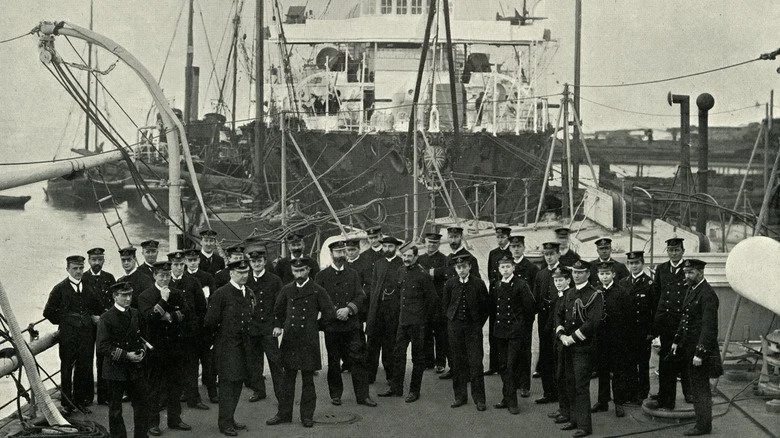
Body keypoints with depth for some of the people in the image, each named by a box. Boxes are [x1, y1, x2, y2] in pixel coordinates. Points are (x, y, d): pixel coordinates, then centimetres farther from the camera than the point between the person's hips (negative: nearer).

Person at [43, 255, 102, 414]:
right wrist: (64, 322, 1)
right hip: (68, 336, -3)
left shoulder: (89, 289, 11)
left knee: (84, 368, 4)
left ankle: (80, 400, 16)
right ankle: (67, 403, 6)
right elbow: (48, 312, 0)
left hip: (86, 334, 3)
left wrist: (95, 319, 6)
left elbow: (98, 310, 22)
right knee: (66, 370, 0)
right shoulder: (60, 289, -1)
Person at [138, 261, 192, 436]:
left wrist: (171, 316, -15)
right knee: (154, 387, 1)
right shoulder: (145, 296, -6)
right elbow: (149, 317, -20)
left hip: (175, 347, 5)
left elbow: (189, 313, -2)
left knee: (176, 385, 11)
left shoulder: (177, 294, 9)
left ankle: (175, 419, 22)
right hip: (156, 348, -5)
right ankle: (152, 423, 7)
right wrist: (163, 300, -20)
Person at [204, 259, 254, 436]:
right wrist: (221, 333, 2)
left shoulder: (249, 293, 9)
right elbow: (210, 322, -11)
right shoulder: (221, 294, -13)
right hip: (227, 347, -7)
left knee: (238, 382, 12)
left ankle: (230, 419, 23)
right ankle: (225, 423, 1)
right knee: (228, 383, -5)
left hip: (243, 345, 7)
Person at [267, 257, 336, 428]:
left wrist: (315, 326, 5)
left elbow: (330, 314, -1)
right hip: (289, 341, 3)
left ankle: (307, 415, 12)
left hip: (309, 342, -3)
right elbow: (278, 310, 21)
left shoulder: (318, 291, -3)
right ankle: (284, 414, 14)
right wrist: (277, 326, 7)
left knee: (308, 380, 4)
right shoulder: (286, 290, 8)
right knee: (288, 378, 7)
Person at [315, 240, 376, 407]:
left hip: (352, 325, 2)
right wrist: (334, 312, -10)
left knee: (357, 360, -1)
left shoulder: (353, 274, 12)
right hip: (331, 325, -2)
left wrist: (348, 309, -13)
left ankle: (362, 395, 3)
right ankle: (335, 394, 16)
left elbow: (361, 296, 3)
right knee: (334, 362, 5)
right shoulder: (322, 276, 4)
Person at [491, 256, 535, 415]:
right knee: (504, 366, 9)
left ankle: (511, 401, -5)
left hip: (516, 330, -5)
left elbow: (530, 305, -6)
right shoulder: (495, 286, 9)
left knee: (511, 366, -8)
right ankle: (507, 398, 16)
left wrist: (522, 321, 3)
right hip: (500, 329, 5)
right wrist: (497, 320, 15)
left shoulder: (521, 284, -7)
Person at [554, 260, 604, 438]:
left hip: (583, 348, -7)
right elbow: (559, 315, 15)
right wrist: (561, 335, -2)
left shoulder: (595, 296, -10)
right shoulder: (569, 294, 13)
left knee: (581, 386, -8)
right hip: (568, 346, 7)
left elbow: (593, 322, -18)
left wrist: (573, 338, -17)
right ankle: (574, 420, 22)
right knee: (570, 384, 12)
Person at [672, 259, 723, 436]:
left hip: (701, 348, -9)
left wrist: (700, 353, -23)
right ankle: (702, 422, 21)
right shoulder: (691, 290, 12)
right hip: (689, 348, 9)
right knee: (695, 386, 14)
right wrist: (677, 340, 15)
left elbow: (708, 327, -21)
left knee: (700, 388, -2)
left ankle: (703, 425, 5)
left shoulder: (707, 294, -18)